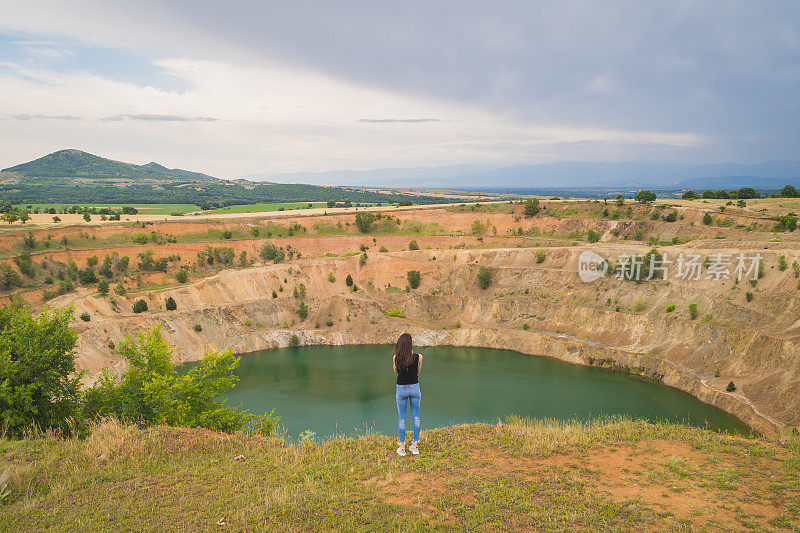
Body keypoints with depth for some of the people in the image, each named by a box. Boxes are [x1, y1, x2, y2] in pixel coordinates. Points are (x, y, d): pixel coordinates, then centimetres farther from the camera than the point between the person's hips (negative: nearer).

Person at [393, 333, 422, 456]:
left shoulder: (396, 358, -12)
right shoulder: (418, 357, -12)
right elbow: (418, 371, 5)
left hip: (401, 389, 0)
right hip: (414, 388, 0)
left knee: (402, 418, 9)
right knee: (416, 417, 12)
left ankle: (401, 447, 11)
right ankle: (415, 445, 16)